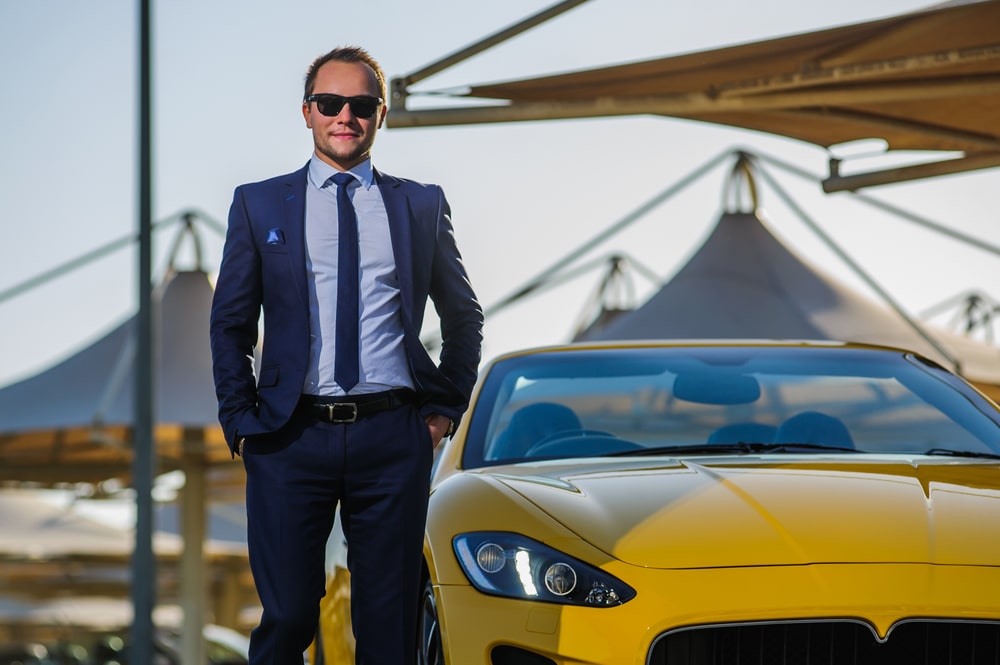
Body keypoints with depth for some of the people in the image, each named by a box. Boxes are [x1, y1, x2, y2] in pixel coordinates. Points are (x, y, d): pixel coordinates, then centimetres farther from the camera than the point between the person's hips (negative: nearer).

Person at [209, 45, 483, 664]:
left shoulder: (422, 205, 10)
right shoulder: (259, 204, 7)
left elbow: (465, 317, 19)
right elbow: (230, 323, 10)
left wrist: (445, 409, 10)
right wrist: (241, 423, 1)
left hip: (394, 435, 1)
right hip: (292, 436, -1)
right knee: (286, 614, -1)